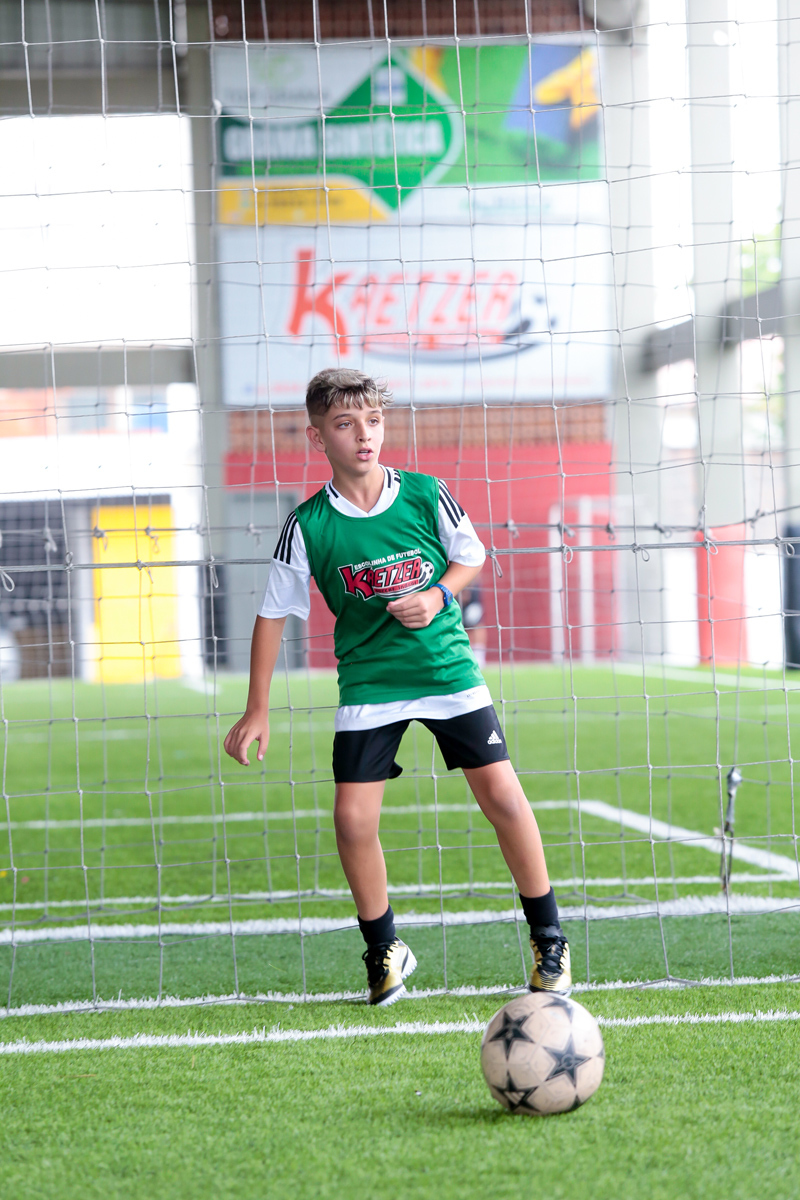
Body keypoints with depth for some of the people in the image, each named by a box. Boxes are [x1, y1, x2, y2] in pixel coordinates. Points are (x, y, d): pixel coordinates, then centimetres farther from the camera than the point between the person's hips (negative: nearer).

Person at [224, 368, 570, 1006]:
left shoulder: (425, 494, -8)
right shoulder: (309, 526, -10)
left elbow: (472, 556, 9)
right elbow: (274, 613, -1)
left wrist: (437, 597, -12)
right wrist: (257, 711, -1)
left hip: (447, 668, 0)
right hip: (368, 684, 0)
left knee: (503, 796, -6)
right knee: (353, 818, -9)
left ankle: (549, 939, 10)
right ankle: (384, 950, 13)